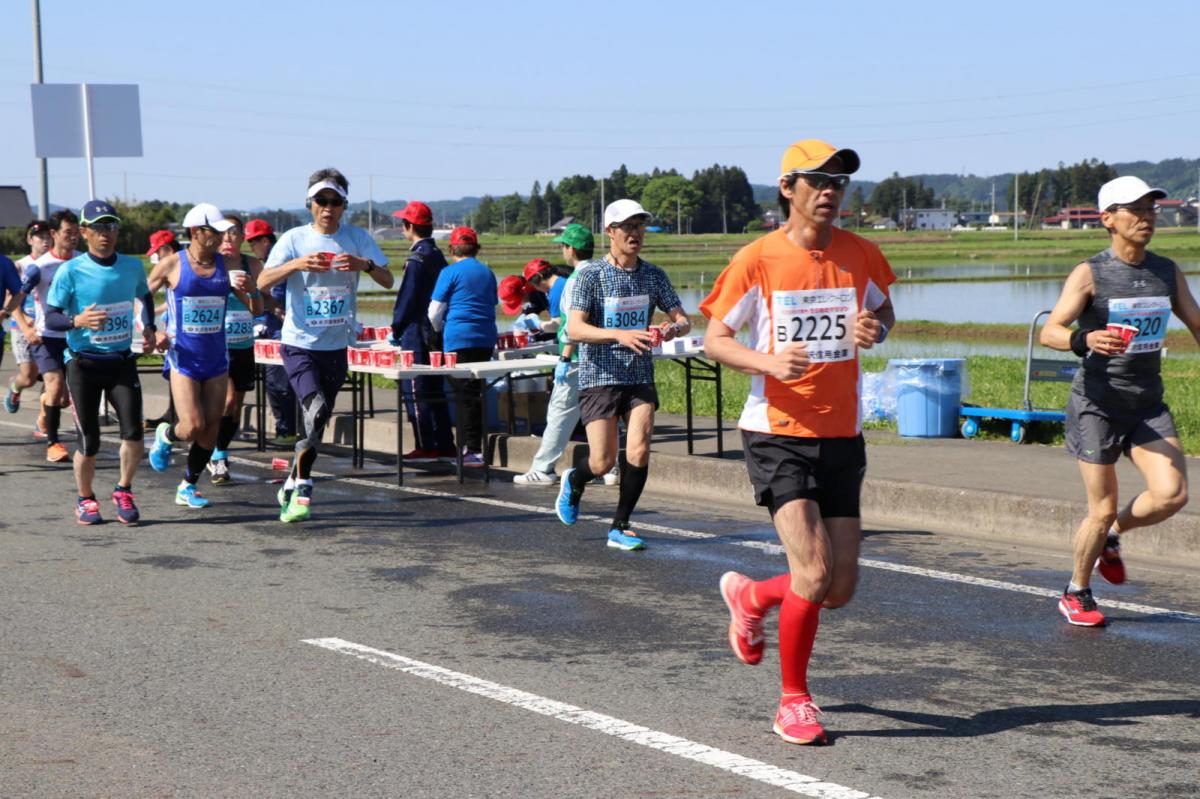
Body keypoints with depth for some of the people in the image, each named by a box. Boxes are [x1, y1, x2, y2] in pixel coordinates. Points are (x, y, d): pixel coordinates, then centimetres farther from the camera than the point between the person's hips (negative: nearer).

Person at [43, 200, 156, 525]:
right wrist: (77, 321, -27)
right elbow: (50, 318, -8)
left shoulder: (132, 266, 3)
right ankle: (85, 500, 23)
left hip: (122, 361, 2)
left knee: (133, 431, -13)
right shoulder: (70, 271, -9)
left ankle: (123, 492, 11)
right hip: (83, 364, -2)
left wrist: (148, 328, 10)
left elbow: (145, 296, 25)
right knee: (89, 441, 0)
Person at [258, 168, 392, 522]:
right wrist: (297, 264, -28)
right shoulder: (295, 238, -3)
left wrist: (365, 264, -23)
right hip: (299, 343, -3)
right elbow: (262, 283, -12)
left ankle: (293, 485, 28)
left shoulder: (357, 238, 3)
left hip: (336, 346, 3)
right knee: (316, 409, -22)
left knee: (318, 422, 10)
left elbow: (388, 281, -3)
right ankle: (302, 488, -11)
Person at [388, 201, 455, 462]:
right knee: (435, 391, 12)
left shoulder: (417, 258, -14)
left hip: (416, 333, -9)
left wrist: (396, 329, -7)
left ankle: (425, 448, -4)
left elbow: (407, 298, -16)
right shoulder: (437, 255, 12)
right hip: (437, 332, 9)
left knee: (416, 393, -4)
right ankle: (445, 446, 14)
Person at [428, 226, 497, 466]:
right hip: (486, 338, 5)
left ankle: (473, 449, -7)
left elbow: (434, 312, -4)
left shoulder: (450, 272, -4)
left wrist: (439, 330, 17)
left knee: (466, 394, -4)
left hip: (459, 339, -5)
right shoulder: (488, 273, 14)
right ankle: (474, 444, 13)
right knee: (477, 392, 10)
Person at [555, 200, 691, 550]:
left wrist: (674, 328, -18)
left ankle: (620, 527, 7)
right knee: (604, 462, -4)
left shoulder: (654, 275, 5)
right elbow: (574, 328, -16)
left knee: (639, 451, -10)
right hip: (599, 377, -3)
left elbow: (683, 318, 8)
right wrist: (620, 335, -31)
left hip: (640, 377, 3)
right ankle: (574, 481, 33)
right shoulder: (591, 274, -8)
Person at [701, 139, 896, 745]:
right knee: (814, 574, -15)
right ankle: (794, 700, 6)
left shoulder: (860, 255, 3)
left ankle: (749, 595, 35)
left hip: (842, 438, 4)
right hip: (778, 435, -4)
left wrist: (874, 329, -3)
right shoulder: (757, 259, -7)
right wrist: (768, 361, -22)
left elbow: (885, 312, 22)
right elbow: (714, 339, -3)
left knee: (840, 589, 4)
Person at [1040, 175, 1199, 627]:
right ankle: (1076, 593, 23)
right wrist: (1085, 340, -36)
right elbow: (1049, 332, -17)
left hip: (1148, 406, 4)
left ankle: (1111, 538, 16)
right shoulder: (1089, 274, -9)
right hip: (1097, 404, -4)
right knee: (1102, 511, -2)